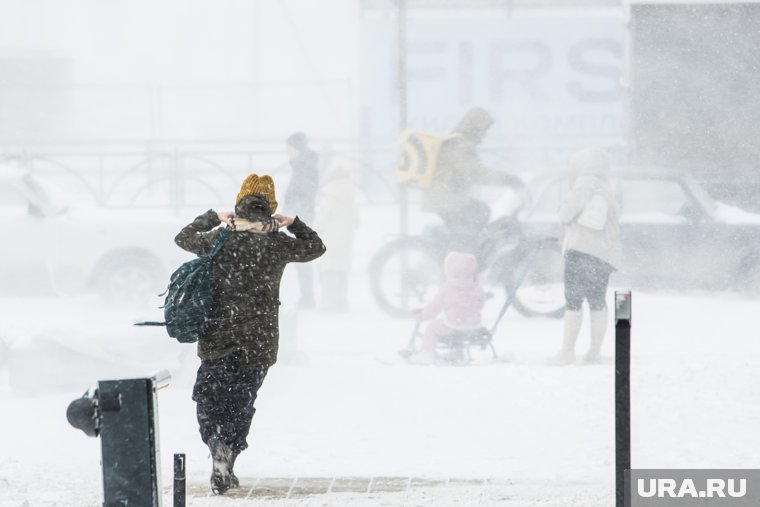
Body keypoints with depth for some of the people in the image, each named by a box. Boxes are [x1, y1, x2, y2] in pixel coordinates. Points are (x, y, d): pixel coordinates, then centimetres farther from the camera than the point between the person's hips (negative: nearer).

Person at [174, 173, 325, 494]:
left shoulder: (219, 239, -3)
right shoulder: (278, 244, -4)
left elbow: (183, 237, 18)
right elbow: (316, 247, 15)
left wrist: (213, 217, 27)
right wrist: (294, 224, 26)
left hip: (217, 339, -1)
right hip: (259, 343, 1)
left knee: (208, 399, 10)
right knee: (241, 404, 11)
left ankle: (218, 446, -15)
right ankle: (225, 469, 6)